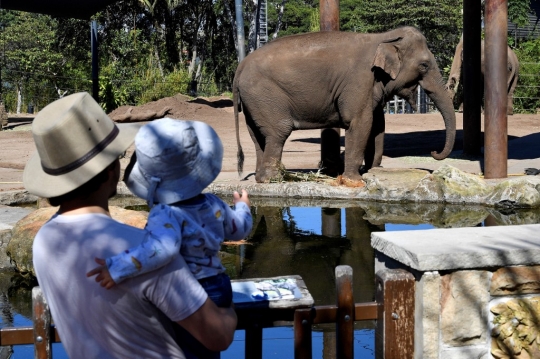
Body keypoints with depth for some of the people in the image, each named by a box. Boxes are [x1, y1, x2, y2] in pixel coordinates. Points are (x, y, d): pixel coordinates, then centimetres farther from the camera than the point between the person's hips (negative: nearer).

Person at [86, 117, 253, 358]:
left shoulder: (166, 215, -29)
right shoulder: (214, 205, -4)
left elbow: (163, 248, -50)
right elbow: (239, 230, 15)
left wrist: (117, 269, -52)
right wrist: (242, 207, 36)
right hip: (220, 289, 8)